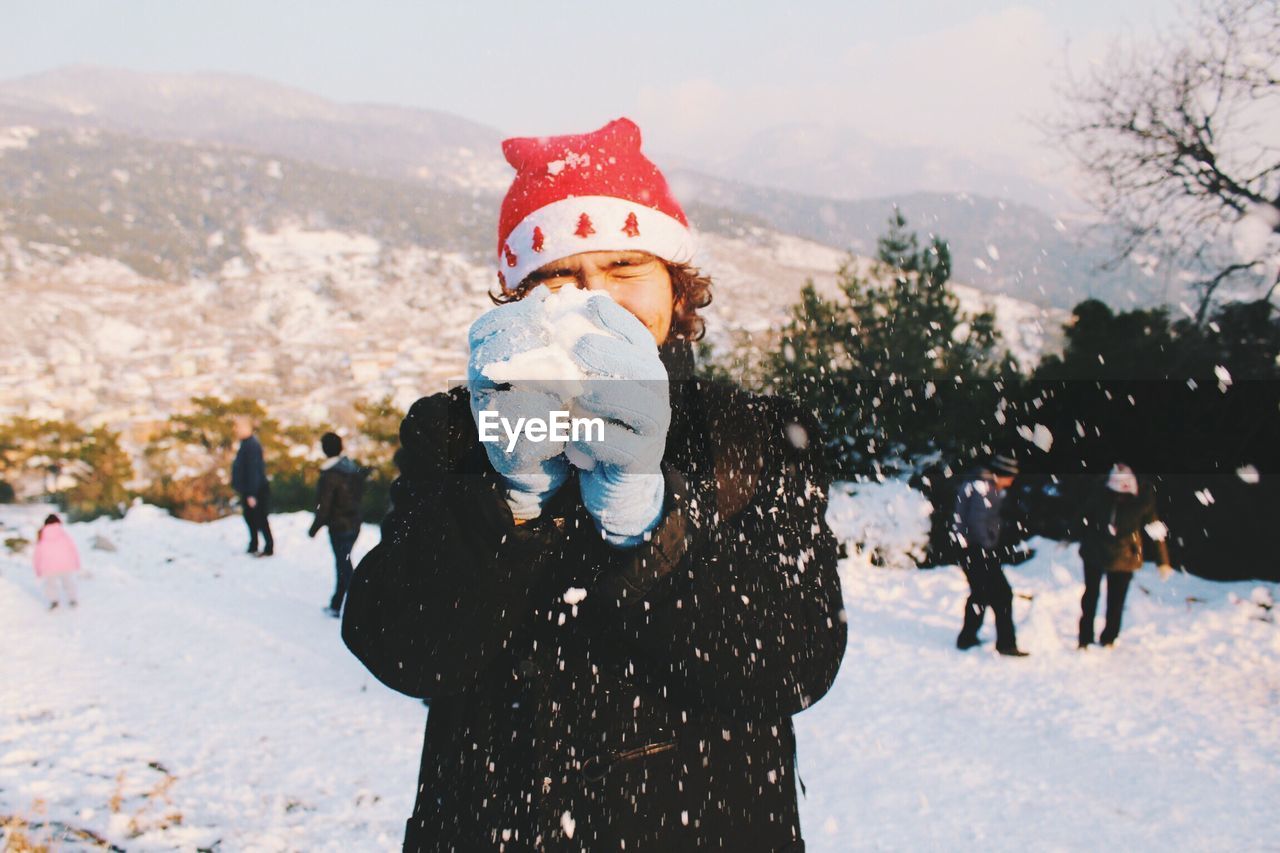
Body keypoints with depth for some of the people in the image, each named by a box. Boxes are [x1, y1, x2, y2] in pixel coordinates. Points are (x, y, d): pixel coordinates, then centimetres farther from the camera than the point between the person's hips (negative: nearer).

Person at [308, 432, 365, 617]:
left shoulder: (330, 475, -19)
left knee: (344, 567, 0)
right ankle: (336, 605, 27)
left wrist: (315, 528, -7)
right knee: (343, 563, 19)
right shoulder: (353, 468, 4)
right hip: (354, 524, 8)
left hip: (338, 526, -8)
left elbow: (324, 506, -17)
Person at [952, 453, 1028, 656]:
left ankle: (967, 638, 27)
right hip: (978, 551, -10)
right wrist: (989, 546, -16)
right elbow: (978, 521, -25)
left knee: (980, 593, 20)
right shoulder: (984, 488, -19)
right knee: (1002, 594, -4)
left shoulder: (974, 482, 13)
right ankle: (1006, 643, -2)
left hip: (967, 548, 10)